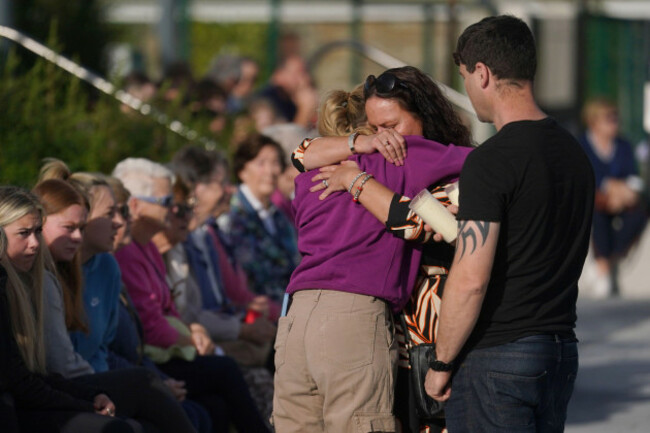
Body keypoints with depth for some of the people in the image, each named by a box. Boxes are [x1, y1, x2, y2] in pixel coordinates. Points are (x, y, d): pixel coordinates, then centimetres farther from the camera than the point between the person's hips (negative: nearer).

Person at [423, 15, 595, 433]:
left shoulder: (491, 161, -16)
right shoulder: (574, 154, 10)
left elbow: (471, 280, -20)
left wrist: (441, 364, -9)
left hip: (496, 356, -8)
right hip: (561, 352, 8)